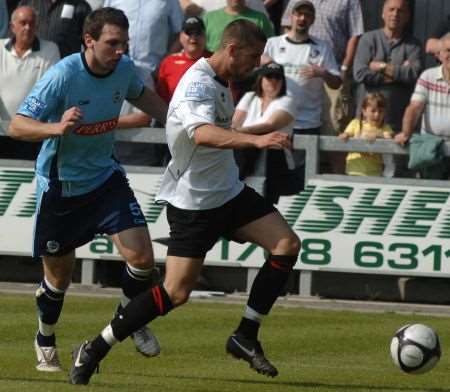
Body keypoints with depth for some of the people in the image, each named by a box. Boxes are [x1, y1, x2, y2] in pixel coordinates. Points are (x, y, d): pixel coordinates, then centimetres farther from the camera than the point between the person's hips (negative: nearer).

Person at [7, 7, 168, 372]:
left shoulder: (124, 69, -8)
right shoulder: (62, 76, -25)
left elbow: (141, 95, 18)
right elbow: (16, 126, -26)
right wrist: (56, 127, -43)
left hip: (105, 177, 4)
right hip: (59, 186, -4)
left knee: (141, 256, -12)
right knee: (59, 275, 9)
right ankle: (45, 340, 37)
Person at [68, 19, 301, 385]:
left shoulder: (221, 81, 7)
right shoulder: (198, 86, -24)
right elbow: (203, 134, -46)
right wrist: (256, 140, -57)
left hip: (228, 190, 9)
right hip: (193, 201, -9)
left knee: (287, 244, -5)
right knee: (176, 292, -11)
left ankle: (245, 337, 1)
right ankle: (93, 352, 1)